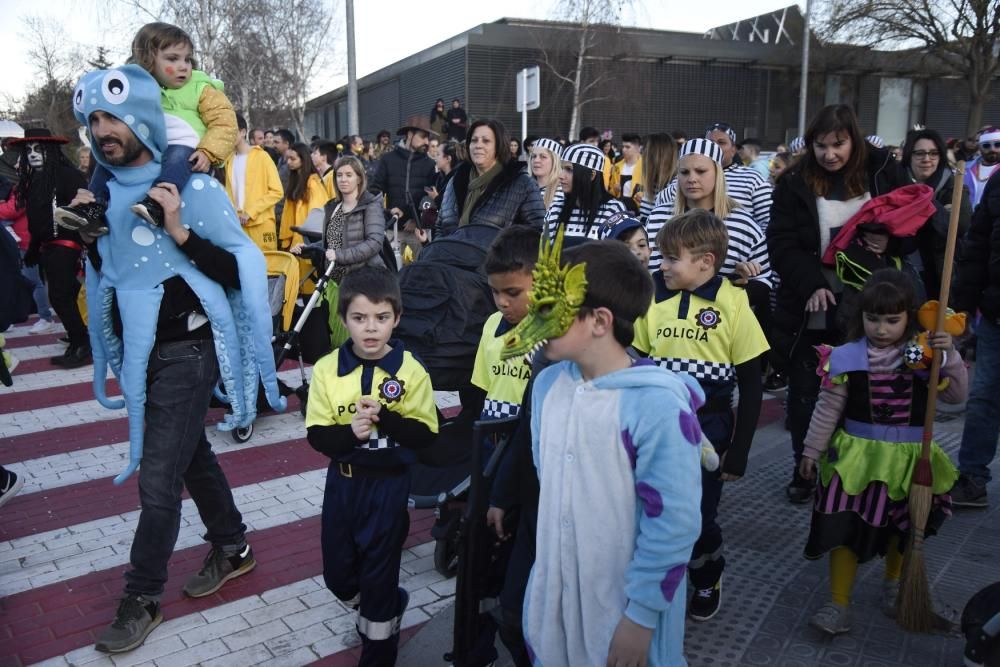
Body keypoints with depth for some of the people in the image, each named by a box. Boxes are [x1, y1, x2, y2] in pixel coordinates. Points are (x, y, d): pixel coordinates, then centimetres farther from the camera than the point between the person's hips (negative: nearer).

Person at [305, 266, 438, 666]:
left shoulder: (410, 371, -12)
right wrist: (350, 431, -26)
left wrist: (384, 416, -27)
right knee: (338, 573, 16)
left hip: (388, 484, -3)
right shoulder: (327, 370, -7)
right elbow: (316, 435, -6)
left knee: (378, 576, 8)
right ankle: (386, 609, 47)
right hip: (342, 481, 4)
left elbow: (425, 434, -13)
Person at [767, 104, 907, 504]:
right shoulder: (795, 183, -3)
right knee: (805, 394, 10)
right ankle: (804, 470, 27)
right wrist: (811, 284, -22)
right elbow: (781, 246, -8)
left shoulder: (883, 172, 2)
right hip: (808, 313, 0)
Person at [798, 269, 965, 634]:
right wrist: (811, 450, 1)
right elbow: (827, 409, -3)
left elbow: (956, 394, -9)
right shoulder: (846, 358, -10)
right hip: (856, 456, -2)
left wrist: (950, 355, -21)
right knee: (843, 529, -1)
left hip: (906, 458, 2)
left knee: (901, 528, 21)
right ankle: (838, 605, 11)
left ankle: (892, 584, 48)